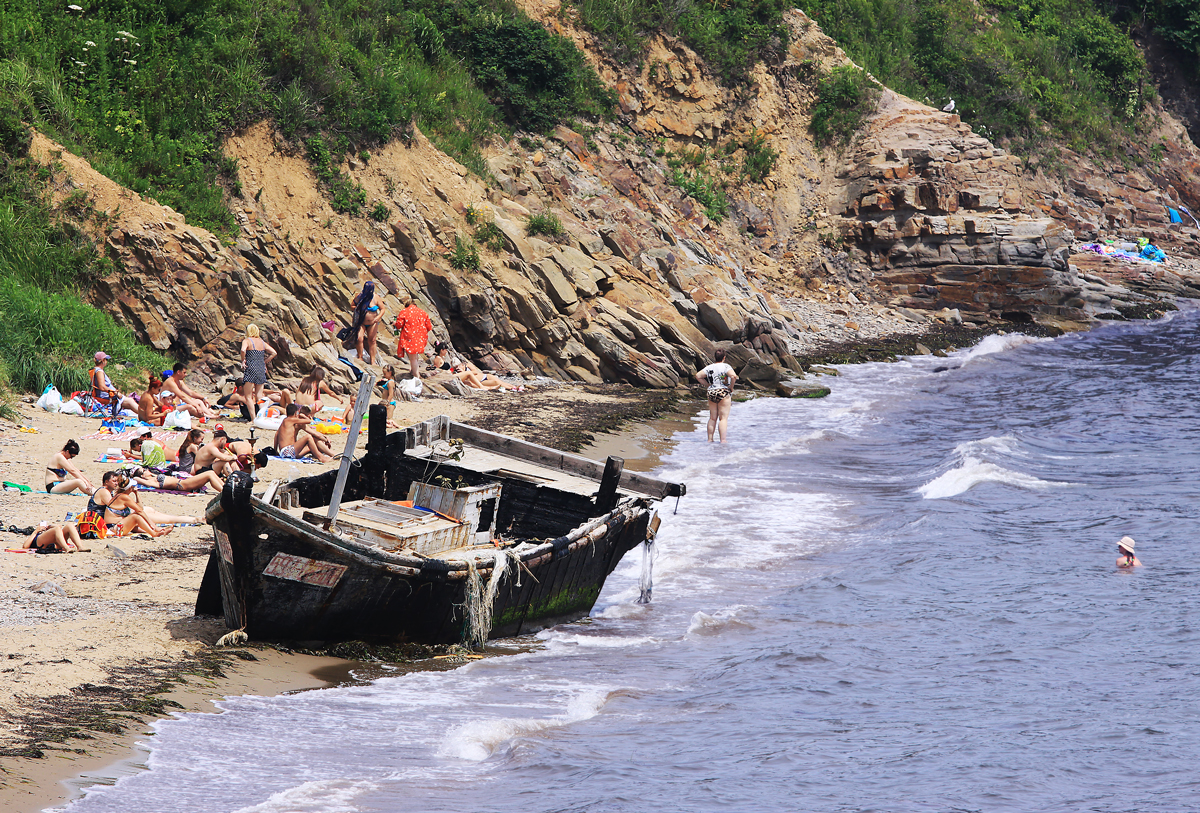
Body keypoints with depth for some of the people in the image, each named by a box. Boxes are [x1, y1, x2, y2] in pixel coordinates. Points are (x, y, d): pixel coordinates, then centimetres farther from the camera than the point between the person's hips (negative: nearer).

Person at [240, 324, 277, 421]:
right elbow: (273, 353, 10)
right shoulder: (262, 342, 12)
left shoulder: (247, 341, -5)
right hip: (261, 369, 6)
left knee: (248, 396, 0)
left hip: (251, 369, -6)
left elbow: (243, 350, -25)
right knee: (259, 396, 13)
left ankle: (253, 419, -8)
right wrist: (264, 361, 13)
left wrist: (243, 361, -10)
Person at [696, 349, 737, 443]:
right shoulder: (726, 367, -9)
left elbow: (698, 376, 6)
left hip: (711, 393, 5)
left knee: (712, 418, 12)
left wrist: (708, 384, 10)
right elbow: (733, 376, -24)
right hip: (723, 393, -5)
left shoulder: (709, 367, 6)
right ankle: (723, 440, -11)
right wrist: (731, 387, -9)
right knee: (723, 418, -4)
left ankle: (710, 439, 13)